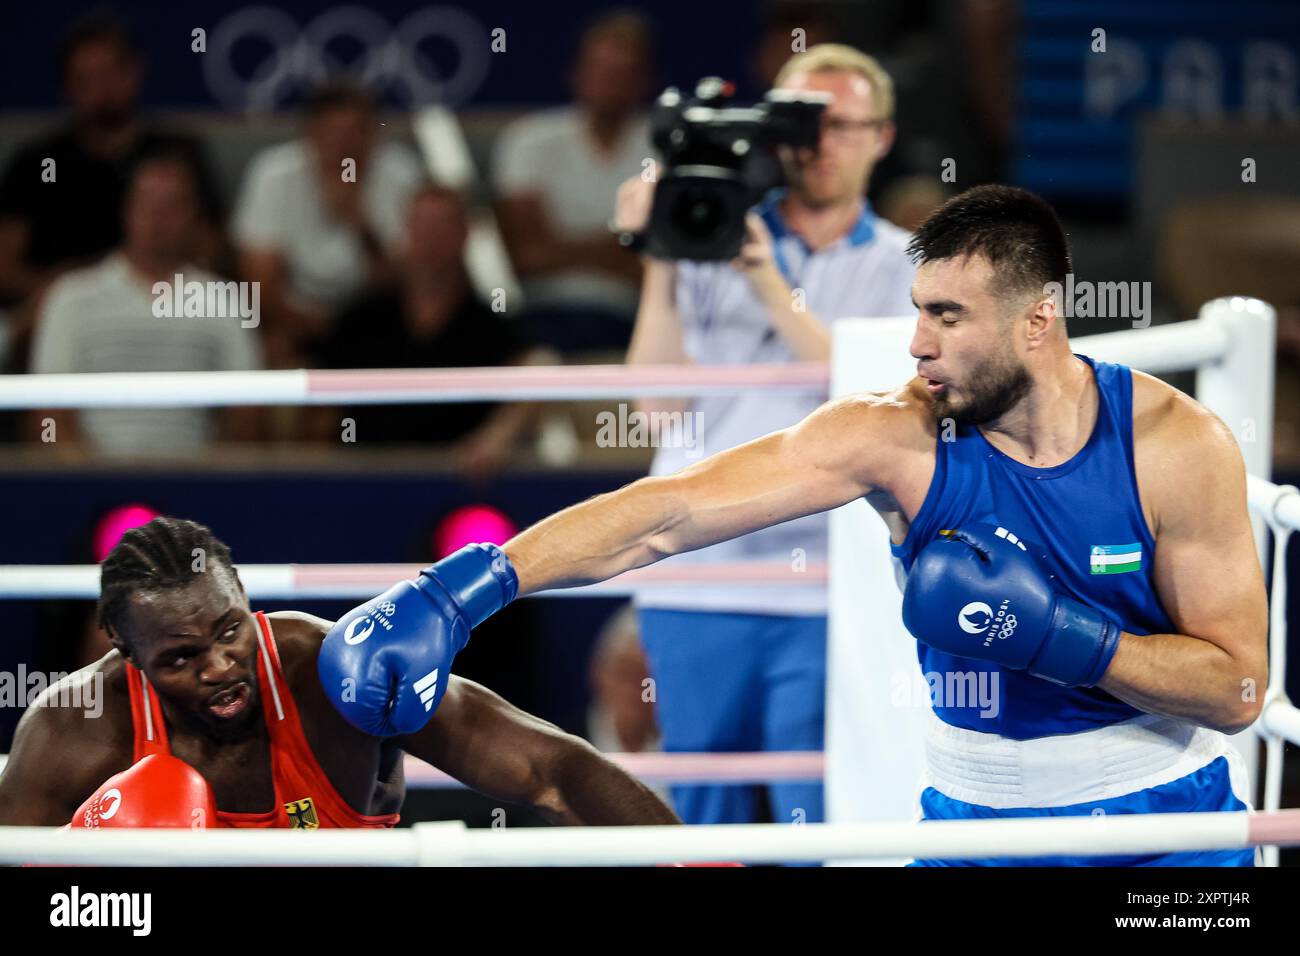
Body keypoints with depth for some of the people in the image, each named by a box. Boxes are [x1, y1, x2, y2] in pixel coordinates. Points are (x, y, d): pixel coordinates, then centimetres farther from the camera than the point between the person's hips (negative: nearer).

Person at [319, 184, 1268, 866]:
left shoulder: (1176, 443, -14)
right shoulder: (896, 437, -13)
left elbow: (1236, 687, -11)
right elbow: (663, 513, -20)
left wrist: (1056, 634, -25)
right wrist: (464, 590, -32)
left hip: (1169, 815, -1)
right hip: (977, 816, 1)